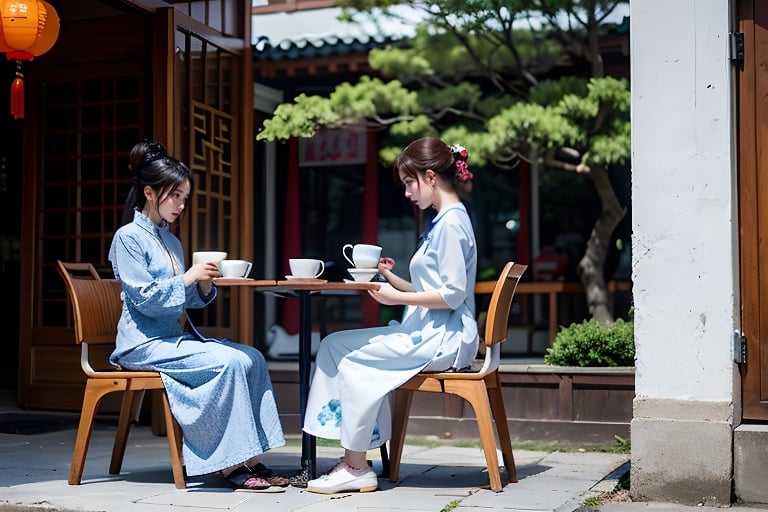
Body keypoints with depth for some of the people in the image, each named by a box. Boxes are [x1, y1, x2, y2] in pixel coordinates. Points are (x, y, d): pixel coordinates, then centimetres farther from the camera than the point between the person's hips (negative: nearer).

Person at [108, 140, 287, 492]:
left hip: (179, 337, 8)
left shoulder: (171, 241, 18)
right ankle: (233, 466, -21)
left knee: (252, 358, -9)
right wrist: (187, 277, -17)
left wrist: (205, 285, -3)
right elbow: (144, 297, -15)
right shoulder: (128, 238, -6)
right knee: (228, 362, -26)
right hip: (145, 343, -8)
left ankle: (250, 459, -12)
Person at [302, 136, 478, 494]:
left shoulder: (452, 223, -12)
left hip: (443, 340, -10)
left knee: (352, 356, -14)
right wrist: (392, 279, 7)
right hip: (429, 333, 10)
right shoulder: (444, 221, 18)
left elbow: (453, 294, -19)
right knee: (334, 345, 1)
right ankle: (352, 461, -5)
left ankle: (356, 468, -7)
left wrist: (398, 298, -18)